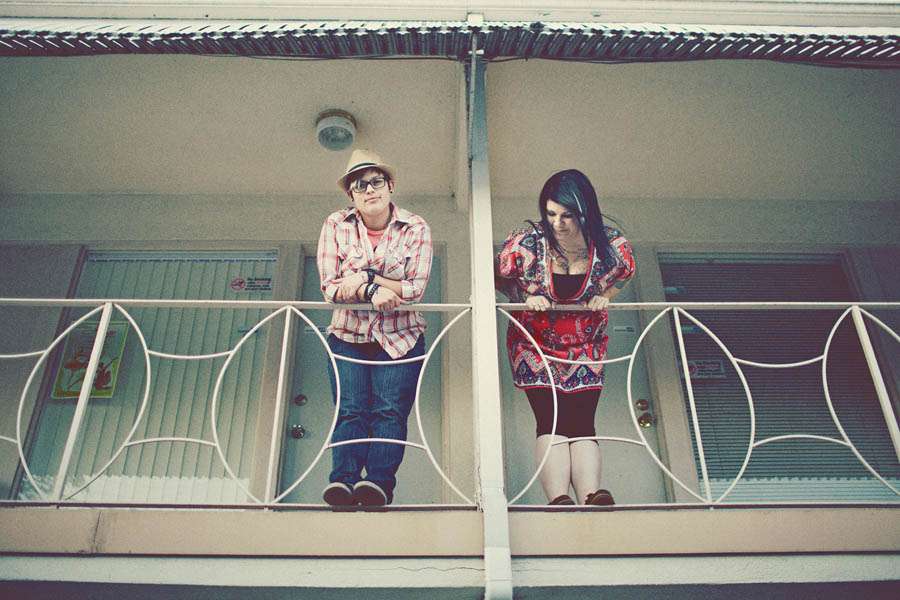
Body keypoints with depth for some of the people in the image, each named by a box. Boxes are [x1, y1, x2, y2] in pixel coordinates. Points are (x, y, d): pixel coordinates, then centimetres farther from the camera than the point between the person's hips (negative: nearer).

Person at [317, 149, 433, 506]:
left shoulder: (416, 229, -2)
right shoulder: (336, 225, 1)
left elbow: (415, 289, -10)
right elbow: (329, 287, -7)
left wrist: (362, 279, -16)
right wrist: (373, 291, -23)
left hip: (400, 338, -1)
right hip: (348, 336, 1)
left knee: (389, 410, -13)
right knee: (350, 410, -12)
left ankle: (379, 481, -20)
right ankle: (343, 480, -18)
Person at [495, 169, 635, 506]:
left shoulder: (612, 246, -15)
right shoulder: (526, 244, -20)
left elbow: (626, 273, 10)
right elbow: (499, 278, 0)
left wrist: (604, 297, -8)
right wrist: (526, 299, -17)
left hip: (584, 349, 1)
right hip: (534, 346, -1)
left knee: (582, 423, -8)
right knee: (550, 422, -14)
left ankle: (591, 497, -18)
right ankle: (558, 500, -24)